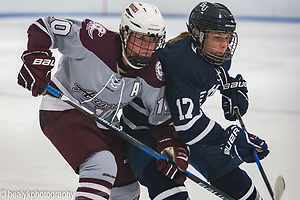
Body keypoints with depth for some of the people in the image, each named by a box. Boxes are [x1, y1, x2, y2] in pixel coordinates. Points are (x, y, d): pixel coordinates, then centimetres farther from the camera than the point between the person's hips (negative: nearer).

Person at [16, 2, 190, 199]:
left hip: (103, 123, 7)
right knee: (102, 165, -30)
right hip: (64, 110, -7)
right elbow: (44, 27, -24)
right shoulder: (96, 40, -28)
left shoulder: (152, 74, -12)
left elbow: (161, 116, 0)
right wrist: (36, 59, -35)